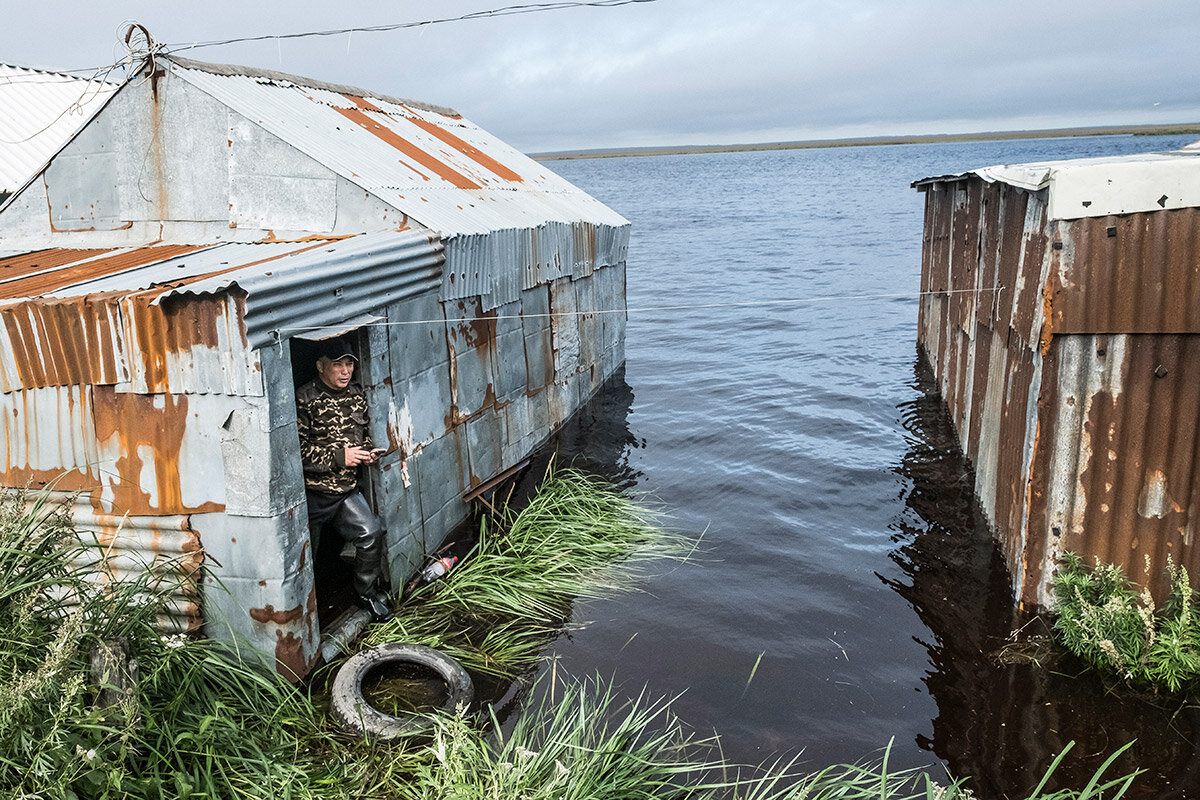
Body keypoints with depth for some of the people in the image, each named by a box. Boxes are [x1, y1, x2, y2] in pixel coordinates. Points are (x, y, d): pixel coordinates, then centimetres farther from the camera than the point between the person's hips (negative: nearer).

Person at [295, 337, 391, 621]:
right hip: (312, 493, -5)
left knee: (371, 532, -6)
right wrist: (339, 456, -21)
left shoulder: (357, 395, 6)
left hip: (347, 488, 5)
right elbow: (297, 450, -19)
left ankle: (367, 593, 16)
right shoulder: (305, 400, -16)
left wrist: (367, 450, -1)